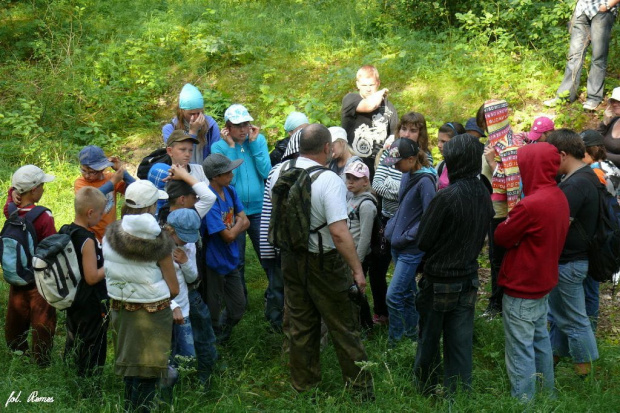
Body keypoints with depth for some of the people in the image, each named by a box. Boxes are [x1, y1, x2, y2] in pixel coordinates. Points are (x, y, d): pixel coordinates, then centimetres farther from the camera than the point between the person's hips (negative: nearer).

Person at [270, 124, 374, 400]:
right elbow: (339, 233, -26)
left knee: (301, 326, 17)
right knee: (344, 328, 7)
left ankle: (304, 386, 28)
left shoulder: (279, 173, -4)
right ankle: (362, 388, 18)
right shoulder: (329, 181, -23)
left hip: (290, 259, 6)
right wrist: (357, 270, -18)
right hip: (324, 262, -6)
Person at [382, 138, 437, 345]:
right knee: (407, 293, 19)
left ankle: (394, 340, 4)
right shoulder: (407, 175, 8)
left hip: (411, 249, -9)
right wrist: (391, 227, 8)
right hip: (398, 243, 9)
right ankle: (411, 333, 31)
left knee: (393, 296, -8)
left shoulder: (425, 181, -18)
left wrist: (405, 237, -18)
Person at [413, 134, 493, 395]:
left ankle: (426, 391, 28)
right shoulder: (484, 196, -1)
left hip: (438, 282, -5)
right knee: (461, 345, 10)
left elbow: (423, 241, -14)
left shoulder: (447, 196, -21)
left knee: (429, 340, 14)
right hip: (469, 280, 5)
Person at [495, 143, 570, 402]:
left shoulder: (531, 205, -27)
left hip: (521, 289, -9)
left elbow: (501, 237, -15)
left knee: (520, 349, 1)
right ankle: (546, 393, 33)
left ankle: (523, 403, 8)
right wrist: (516, 223, -4)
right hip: (544, 283, 9)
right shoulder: (559, 198, 2)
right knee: (540, 340, 21)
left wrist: (506, 222, 1)